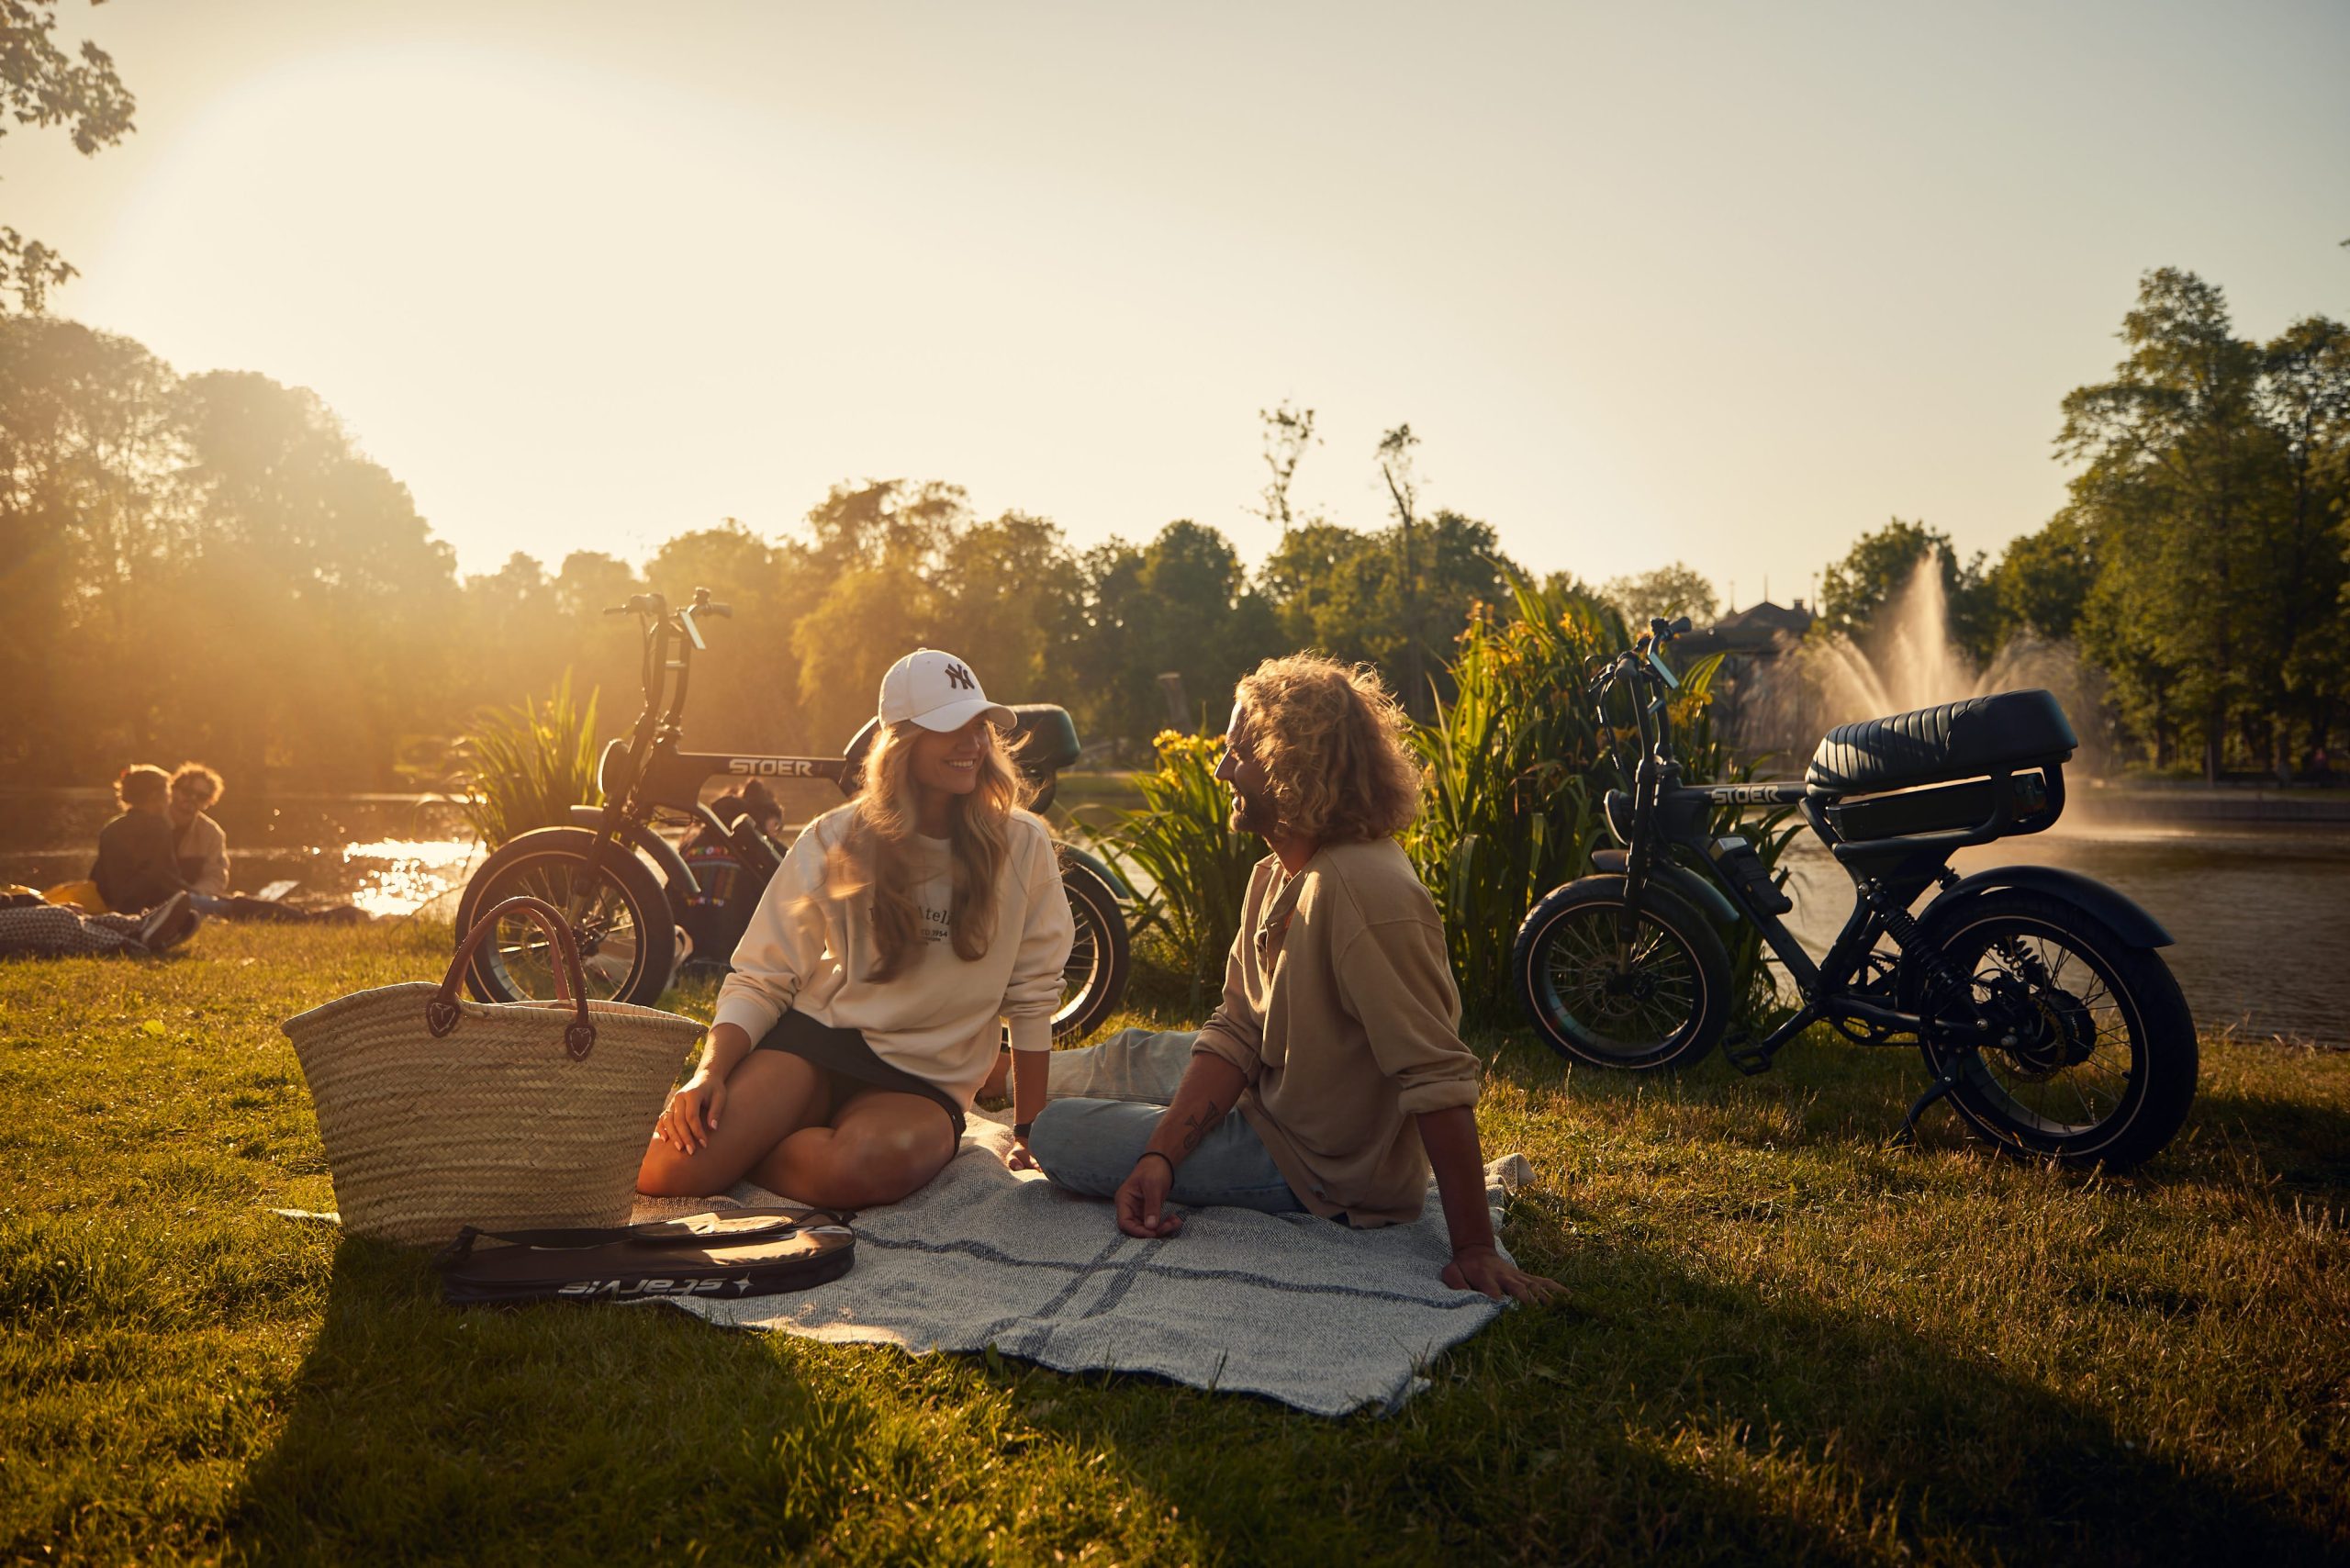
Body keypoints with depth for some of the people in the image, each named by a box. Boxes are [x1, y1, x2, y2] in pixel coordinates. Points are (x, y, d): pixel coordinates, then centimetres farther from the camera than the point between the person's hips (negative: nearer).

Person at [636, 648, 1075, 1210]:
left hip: (923, 1084, 1)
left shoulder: (1021, 845, -3)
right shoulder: (837, 841, -2)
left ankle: (742, 1153, -6)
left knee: (860, 1167, -37)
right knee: (669, 1171, -27)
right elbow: (761, 979, -3)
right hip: (816, 1041, 0)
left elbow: (1033, 996, 2)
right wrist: (710, 1072, -21)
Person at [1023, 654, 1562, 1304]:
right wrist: (1159, 1156, -16)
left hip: (1317, 1170, -8)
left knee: (1058, 1135, -7)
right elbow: (1235, 1032, -3)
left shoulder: (1366, 890, -32)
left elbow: (1440, 1078, -33)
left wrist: (1474, 1249, -33)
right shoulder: (1274, 874, 0)